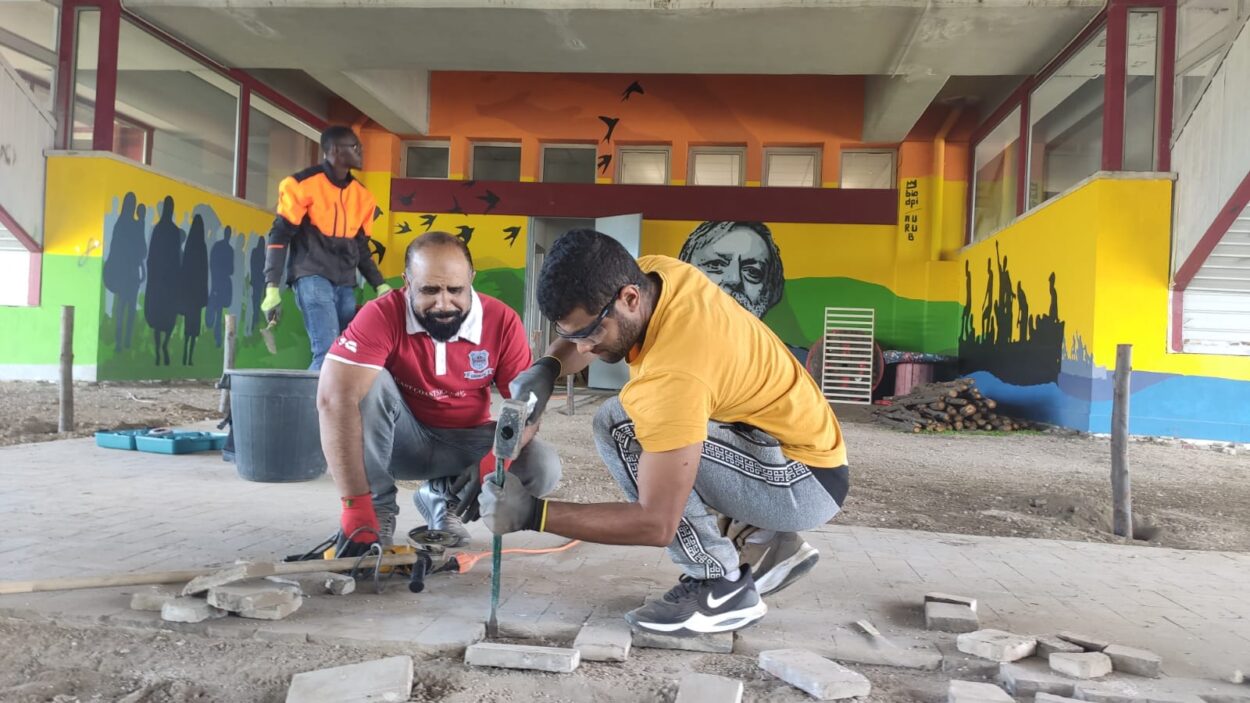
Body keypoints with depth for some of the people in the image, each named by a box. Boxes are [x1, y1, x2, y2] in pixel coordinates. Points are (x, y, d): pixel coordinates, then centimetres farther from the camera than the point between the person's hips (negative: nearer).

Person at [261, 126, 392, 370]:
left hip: (345, 284, 6)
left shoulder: (361, 195, 12)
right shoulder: (304, 184, -5)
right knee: (329, 352, -19)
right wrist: (272, 286, -12)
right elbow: (279, 236, -5)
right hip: (312, 277, -6)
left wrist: (380, 285, 11)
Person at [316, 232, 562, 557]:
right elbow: (334, 398, -36)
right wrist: (356, 507, -42)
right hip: (403, 438, -2)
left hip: (467, 442, 2)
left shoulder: (502, 322, -17)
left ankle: (443, 500, 4)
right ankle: (379, 508, -12)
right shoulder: (383, 315, -25)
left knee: (543, 468, -22)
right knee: (371, 383, -31)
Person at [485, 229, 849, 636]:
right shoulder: (653, 272, -9)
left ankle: (723, 585, -8)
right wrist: (545, 369, -12)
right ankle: (765, 544, 13)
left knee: (622, 427, -22)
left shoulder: (673, 375, -33)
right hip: (799, 440, 9)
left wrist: (534, 513, -27)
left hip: (806, 483, -9)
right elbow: (577, 334, 10)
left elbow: (656, 524, -30)